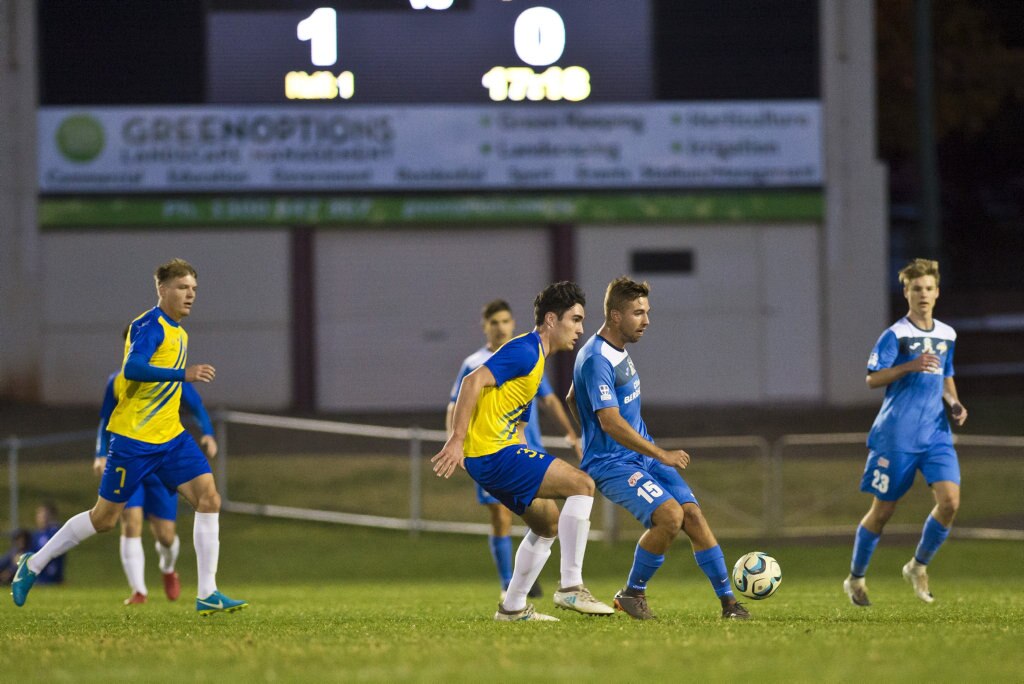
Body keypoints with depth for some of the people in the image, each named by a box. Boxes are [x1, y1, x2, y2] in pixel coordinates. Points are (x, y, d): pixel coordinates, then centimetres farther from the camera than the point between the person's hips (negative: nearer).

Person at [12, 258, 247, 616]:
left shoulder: (177, 331, 14)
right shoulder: (150, 325, -14)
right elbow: (133, 368, -31)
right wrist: (183, 374, -39)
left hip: (170, 436, 8)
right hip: (134, 437, -8)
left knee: (208, 497, -10)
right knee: (104, 517, 2)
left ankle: (207, 595, -10)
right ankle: (33, 565, 21)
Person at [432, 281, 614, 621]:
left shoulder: (535, 358, 21)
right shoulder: (525, 351, -11)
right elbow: (473, 381, -23)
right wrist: (457, 440, -27)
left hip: (499, 453, 11)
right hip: (493, 452, -11)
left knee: (548, 523, 20)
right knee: (582, 484, -14)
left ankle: (512, 606, 24)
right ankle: (570, 587, -15)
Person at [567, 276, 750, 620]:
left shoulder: (618, 350, 11)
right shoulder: (596, 360, -20)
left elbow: (573, 400, 25)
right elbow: (611, 423, -26)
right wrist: (662, 455, -23)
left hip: (644, 458, 9)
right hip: (613, 464, -9)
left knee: (693, 514, -4)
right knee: (670, 514, -26)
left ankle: (727, 600, -1)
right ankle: (632, 593, -7)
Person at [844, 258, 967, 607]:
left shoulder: (947, 335, 13)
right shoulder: (895, 335, -6)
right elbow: (872, 379, -10)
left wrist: (954, 403, 6)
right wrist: (910, 366, -22)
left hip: (936, 434, 5)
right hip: (897, 436, -5)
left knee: (950, 501, -14)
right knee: (882, 510, 1)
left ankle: (918, 566, 8)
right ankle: (855, 578, 20)